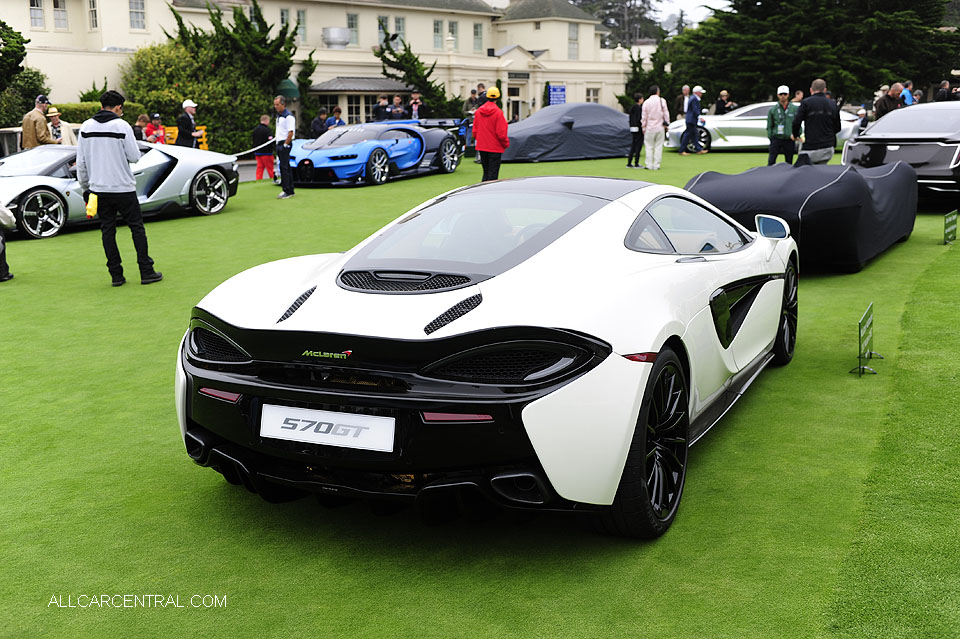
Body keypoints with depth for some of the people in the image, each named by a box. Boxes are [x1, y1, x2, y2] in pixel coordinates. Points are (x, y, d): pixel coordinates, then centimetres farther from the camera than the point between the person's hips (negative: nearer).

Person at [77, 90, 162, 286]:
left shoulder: (86, 127, 5)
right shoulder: (122, 126, -9)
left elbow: (80, 162, 7)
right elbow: (134, 156, -8)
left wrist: (84, 188, 16)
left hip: (98, 189, 4)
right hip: (123, 188, -4)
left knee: (107, 230, 9)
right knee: (137, 228, 5)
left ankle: (116, 275, 8)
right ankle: (146, 272, 5)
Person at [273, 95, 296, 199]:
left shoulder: (288, 116, -13)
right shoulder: (279, 116, 17)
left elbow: (290, 132, -18)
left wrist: (285, 144, -19)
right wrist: (275, 137, 15)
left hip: (285, 144, -10)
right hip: (279, 143, 10)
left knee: (284, 167, -11)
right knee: (286, 167, 11)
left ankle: (287, 191, -11)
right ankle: (290, 190, 15)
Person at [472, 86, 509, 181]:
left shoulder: (478, 111, 2)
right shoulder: (498, 113, -14)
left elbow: (475, 131, 8)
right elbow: (501, 133, -14)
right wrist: (506, 144, 1)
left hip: (481, 147, 6)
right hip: (495, 148, -6)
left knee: (486, 173, 16)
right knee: (493, 174, -1)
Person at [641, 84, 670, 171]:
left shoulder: (646, 102, -2)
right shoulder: (662, 101, -3)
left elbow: (644, 117, 0)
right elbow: (666, 114, 0)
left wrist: (643, 127, 9)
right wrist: (666, 124, 9)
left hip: (650, 128, 0)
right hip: (660, 128, 0)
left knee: (649, 147, 7)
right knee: (658, 147, 5)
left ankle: (649, 165, 5)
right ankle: (656, 166, 4)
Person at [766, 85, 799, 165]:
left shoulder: (795, 109, 5)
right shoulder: (772, 110, 4)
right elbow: (769, 126, 6)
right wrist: (770, 137, -2)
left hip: (789, 140, 1)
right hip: (776, 139, -1)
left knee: (789, 163, 6)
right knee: (771, 162, -9)